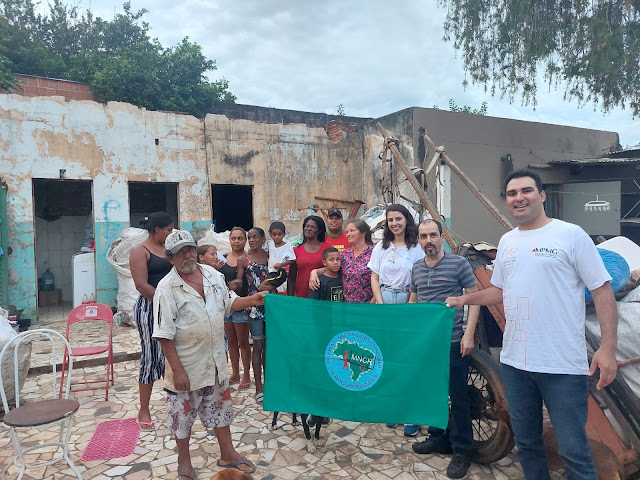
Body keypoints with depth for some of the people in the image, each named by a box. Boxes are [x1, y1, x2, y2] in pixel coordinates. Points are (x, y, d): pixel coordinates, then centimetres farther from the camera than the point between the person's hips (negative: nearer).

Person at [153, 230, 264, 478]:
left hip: (215, 360, 5)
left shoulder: (213, 274, -1)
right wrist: (177, 370, -19)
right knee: (183, 413, 13)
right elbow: (164, 334, -18)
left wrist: (252, 299, -5)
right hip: (186, 365, -5)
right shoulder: (167, 288, -18)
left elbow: (228, 303, 12)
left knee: (220, 407, 20)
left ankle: (227, 454, 39)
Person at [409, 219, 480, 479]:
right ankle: (438, 438, 33)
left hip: (453, 341, -5)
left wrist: (468, 335, -12)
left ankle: (462, 449, 17)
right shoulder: (416, 268, 10)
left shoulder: (459, 263, -6)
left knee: (458, 396, 3)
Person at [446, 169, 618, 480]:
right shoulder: (506, 241, 10)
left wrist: (608, 347, -16)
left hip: (563, 366, -5)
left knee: (573, 451, 4)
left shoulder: (570, 235, -7)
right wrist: (464, 299, 8)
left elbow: (602, 290, -9)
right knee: (526, 443, 19)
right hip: (514, 362, 6)